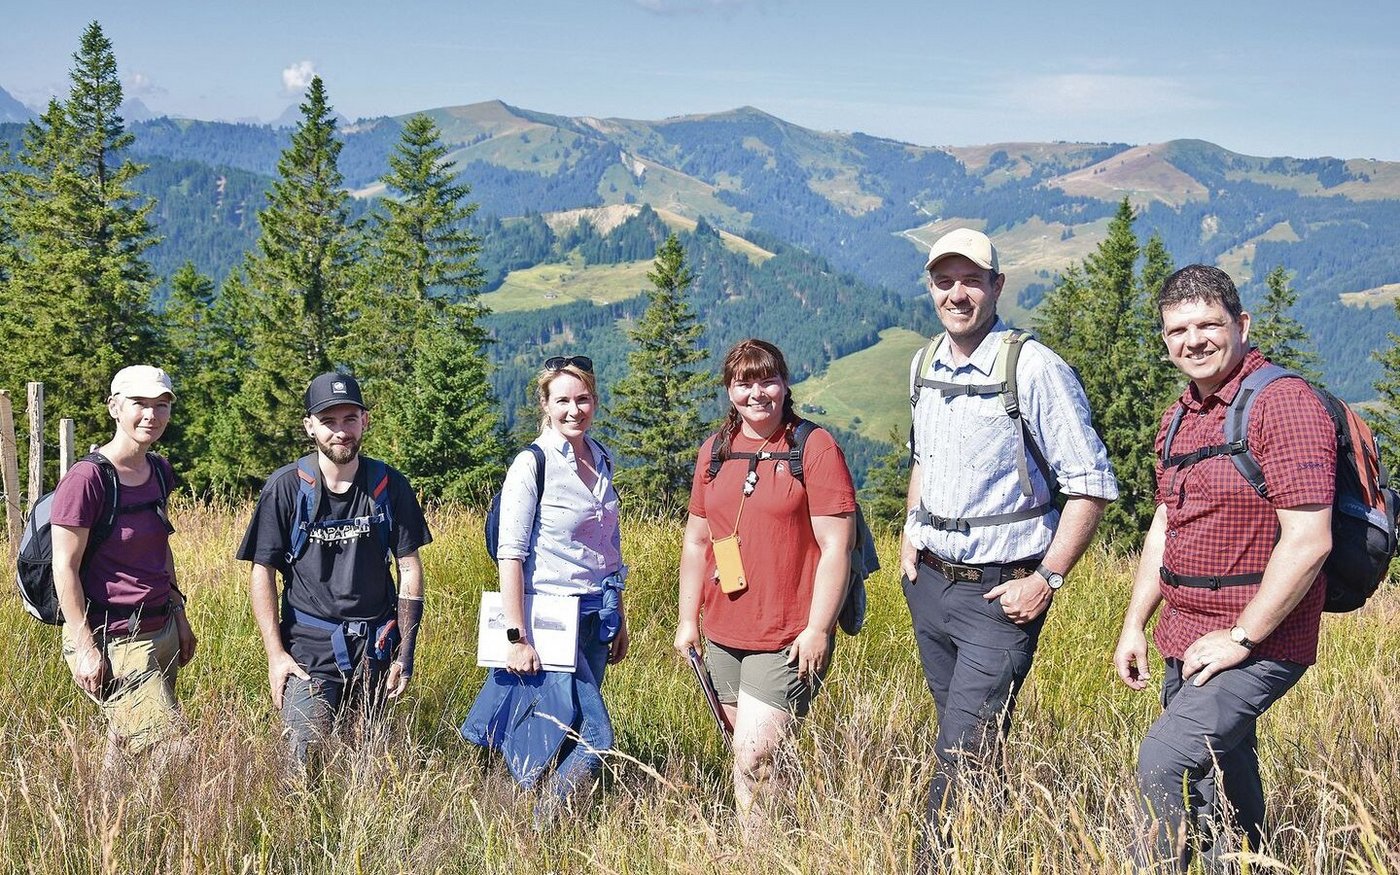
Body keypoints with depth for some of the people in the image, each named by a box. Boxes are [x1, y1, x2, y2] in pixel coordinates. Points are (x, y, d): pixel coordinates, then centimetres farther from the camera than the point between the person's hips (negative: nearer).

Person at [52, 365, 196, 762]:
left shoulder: (159, 471, 8)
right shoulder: (86, 478, -15)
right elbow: (65, 568, -14)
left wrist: (179, 617, 19)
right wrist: (86, 649, -16)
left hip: (161, 632, 8)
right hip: (112, 641, -7)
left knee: (125, 751, 11)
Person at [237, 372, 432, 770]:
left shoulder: (388, 485, 0)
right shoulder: (285, 487, -6)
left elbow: (410, 569, 4)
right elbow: (262, 572, -2)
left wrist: (406, 652, 0)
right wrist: (275, 653, -8)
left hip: (374, 648, 2)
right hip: (307, 648, -2)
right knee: (306, 770, -9)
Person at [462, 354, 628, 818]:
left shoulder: (600, 459, 10)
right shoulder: (532, 464, -11)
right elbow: (510, 554, -14)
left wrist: (618, 618, 19)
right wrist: (515, 637, -18)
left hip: (595, 618, 6)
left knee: (570, 737, 7)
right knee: (596, 739, -10)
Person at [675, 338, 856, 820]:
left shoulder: (814, 447, -7)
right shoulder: (714, 451, 10)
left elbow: (835, 547, -10)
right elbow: (696, 541, 17)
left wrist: (817, 628, -14)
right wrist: (688, 619, 14)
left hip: (790, 640, -6)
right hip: (723, 635, 6)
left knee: (753, 758, -12)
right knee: (745, 756, 12)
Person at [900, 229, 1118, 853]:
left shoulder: (1035, 369, -14)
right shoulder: (924, 365, 8)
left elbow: (1091, 486, -12)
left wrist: (1048, 580, -15)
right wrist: (911, 531, 13)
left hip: (999, 591, -7)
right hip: (928, 581, 7)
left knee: (961, 759, -10)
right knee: (968, 743, 15)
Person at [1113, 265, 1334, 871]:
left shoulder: (1283, 404, -14)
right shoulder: (1181, 415, 13)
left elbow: (1308, 540, -20)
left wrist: (1242, 637, -17)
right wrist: (1134, 625, 15)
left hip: (1255, 644, -8)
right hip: (1186, 644, 8)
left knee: (1165, 762, -21)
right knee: (1222, 784, 16)